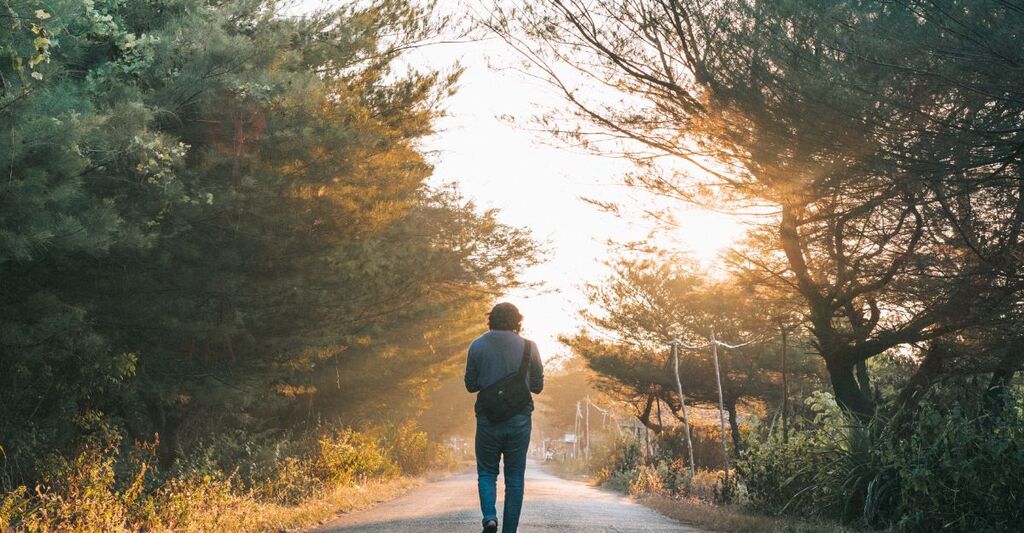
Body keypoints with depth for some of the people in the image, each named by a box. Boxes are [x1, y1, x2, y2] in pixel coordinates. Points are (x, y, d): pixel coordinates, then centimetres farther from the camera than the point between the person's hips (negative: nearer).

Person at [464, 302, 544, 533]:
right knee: (515, 478, 9)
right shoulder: (528, 347, -2)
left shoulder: (477, 346, -2)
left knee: (487, 472, 12)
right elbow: (538, 386, 5)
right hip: (520, 420, 0)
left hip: (488, 419, 0)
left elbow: (471, 385, 3)